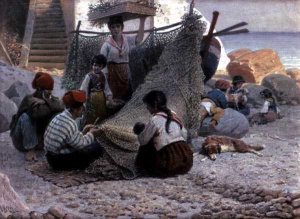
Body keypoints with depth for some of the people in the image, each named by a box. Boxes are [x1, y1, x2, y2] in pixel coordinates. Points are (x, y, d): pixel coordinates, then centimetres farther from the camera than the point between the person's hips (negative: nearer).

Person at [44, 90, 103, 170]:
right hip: (60, 161, -10)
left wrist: (84, 132, 11)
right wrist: (90, 133, 0)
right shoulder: (70, 124, -24)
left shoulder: (59, 117, 4)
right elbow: (81, 145, -15)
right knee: (97, 148, -9)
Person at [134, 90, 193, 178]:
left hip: (169, 166, -5)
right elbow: (184, 135, 13)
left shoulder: (155, 120, -10)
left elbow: (143, 141, -2)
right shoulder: (173, 115, 7)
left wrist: (140, 132, 18)